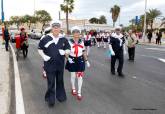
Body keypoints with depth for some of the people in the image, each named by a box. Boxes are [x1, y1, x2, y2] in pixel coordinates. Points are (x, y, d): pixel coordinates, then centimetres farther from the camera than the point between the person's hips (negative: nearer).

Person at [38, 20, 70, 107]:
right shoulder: (46, 38, -7)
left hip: (60, 64, 3)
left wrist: (65, 52, -14)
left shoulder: (63, 39, -1)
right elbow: (40, 48, 4)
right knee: (51, 83, 5)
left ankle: (60, 96, 38)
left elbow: (68, 49, 8)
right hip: (49, 65, -2)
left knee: (60, 81, 18)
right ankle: (50, 99, 22)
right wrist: (43, 56, -11)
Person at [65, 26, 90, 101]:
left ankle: (79, 93, 14)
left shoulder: (81, 42, 1)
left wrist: (86, 61, 7)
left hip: (80, 60, 2)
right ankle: (73, 89, 39)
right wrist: (68, 58, -23)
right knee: (73, 76, 11)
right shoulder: (69, 42, -9)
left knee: (80, 76, 1)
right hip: (72, 61, -2)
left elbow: (84, 52, 9)